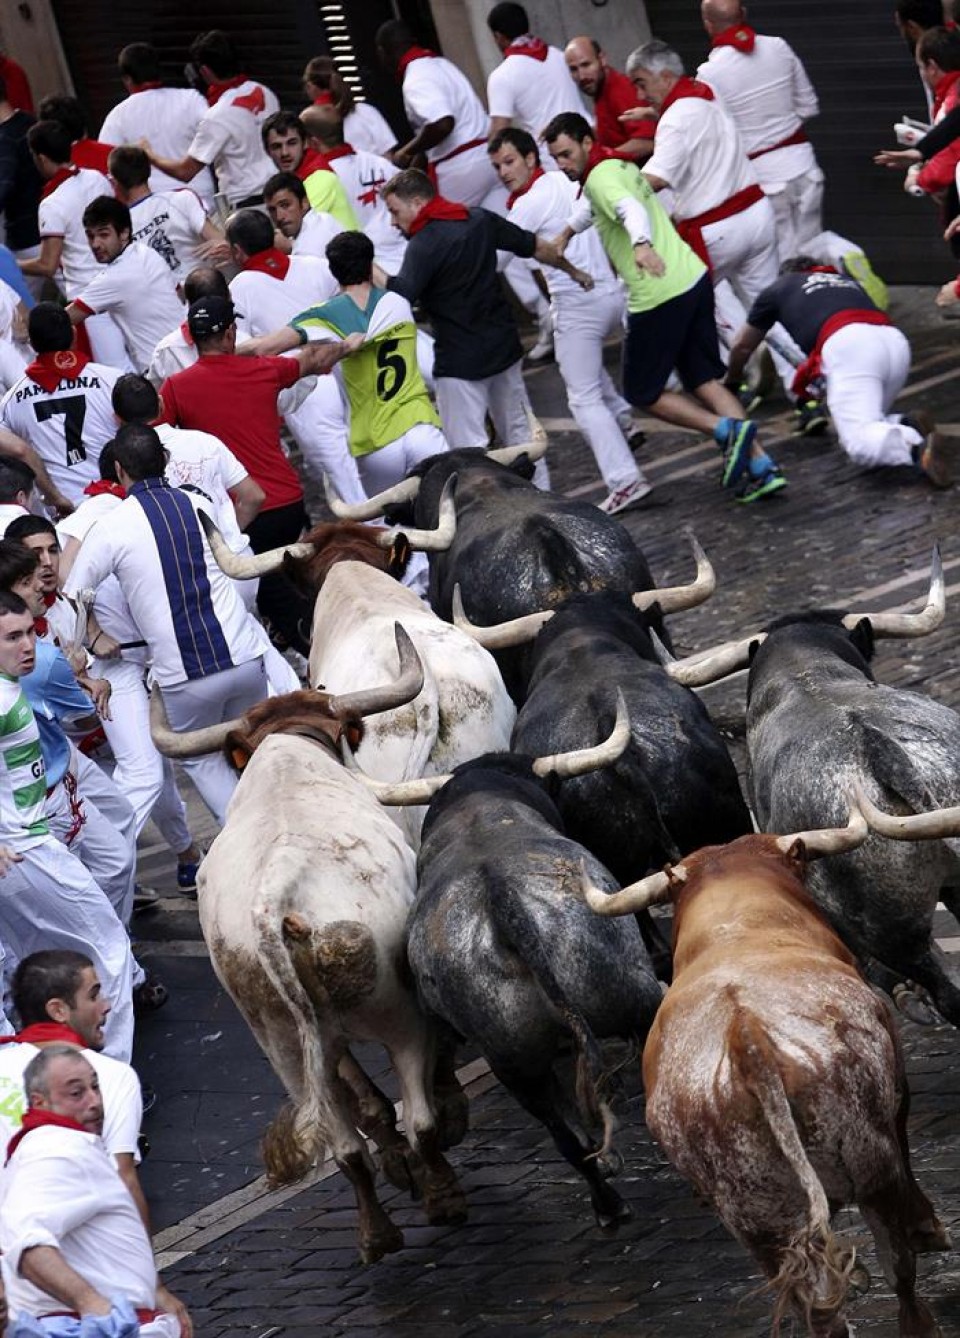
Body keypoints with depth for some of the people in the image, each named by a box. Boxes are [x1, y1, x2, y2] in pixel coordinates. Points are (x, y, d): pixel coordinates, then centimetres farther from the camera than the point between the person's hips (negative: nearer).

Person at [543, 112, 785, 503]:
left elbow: (630, 209, -33)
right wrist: (567, 232, 48)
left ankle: (728, 430, -8)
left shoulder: (600, 177, -11)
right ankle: (761, 466, 2)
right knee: (704, 381, 12)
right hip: (694, 278, 9)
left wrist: (641, 244, -50)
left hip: (659, 298, -9)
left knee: (643, 393, 6)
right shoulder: (622, 165, 19)